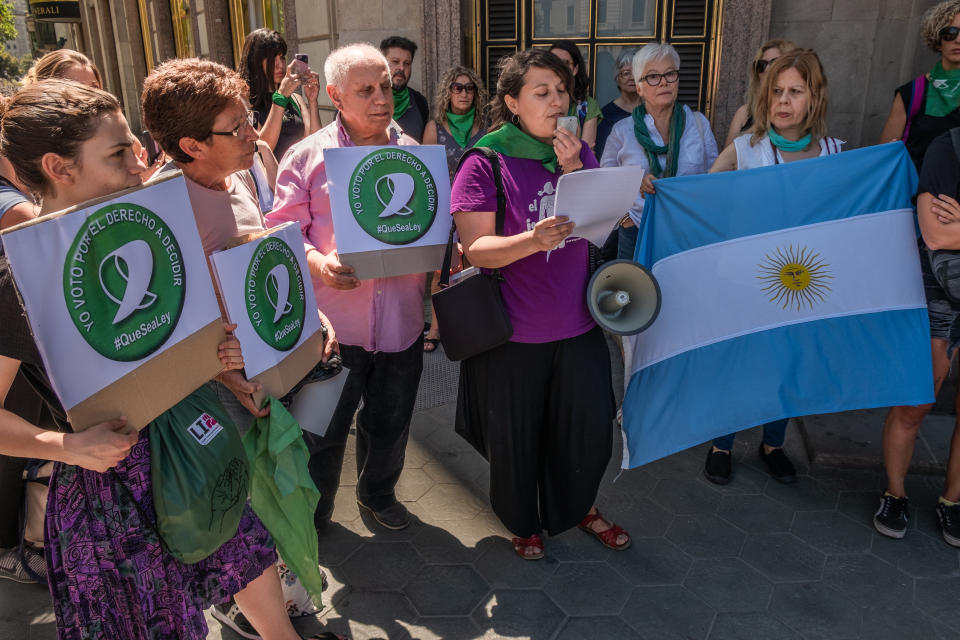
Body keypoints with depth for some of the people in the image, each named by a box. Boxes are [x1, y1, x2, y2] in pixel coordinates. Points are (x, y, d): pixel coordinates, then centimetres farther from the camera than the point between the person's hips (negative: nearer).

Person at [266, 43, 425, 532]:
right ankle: (311, 518, 34)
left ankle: (377, 493, 48)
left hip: (400, 321, 3)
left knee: (389, 424, 20)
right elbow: (284, 230, -5)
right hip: (333, 321, -3)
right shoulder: (307, 156, -2)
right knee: (322, 431, 9)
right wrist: (318, 263, -24)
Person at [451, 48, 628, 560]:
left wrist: (573, 169, -13)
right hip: (513, 331, -4)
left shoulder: (580, 153, 6)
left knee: (589, 426, 15)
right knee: (516, 435, 12)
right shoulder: (485, 164, -11)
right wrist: (533, 240, -35)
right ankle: (523, 522, 40)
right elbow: (476, 249, -17)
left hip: (577, 324, 5)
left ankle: (579, 507, 45)